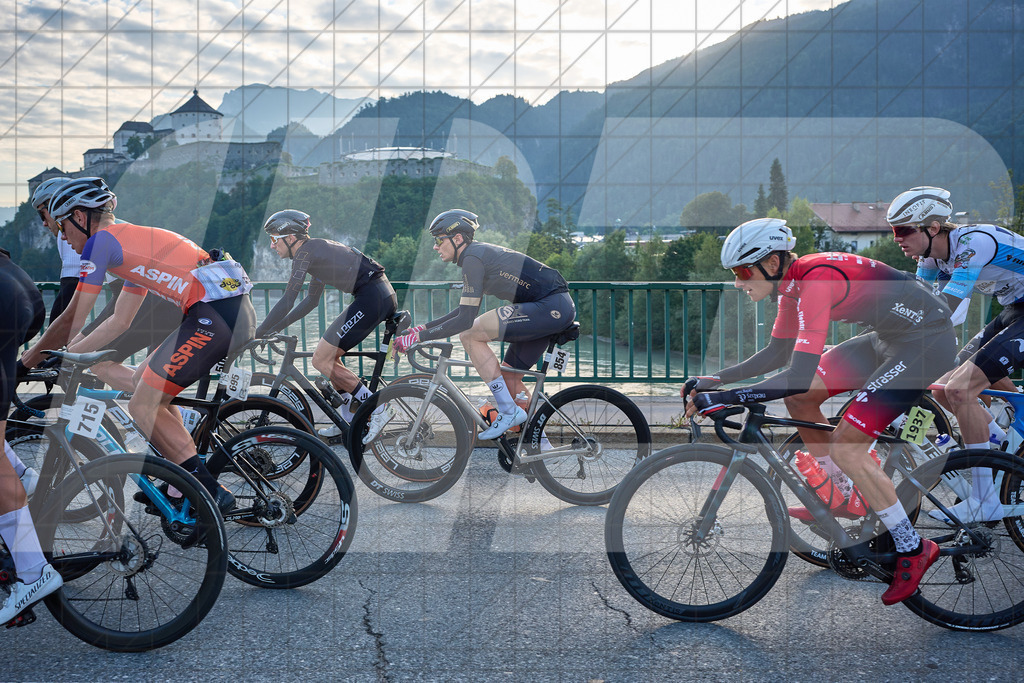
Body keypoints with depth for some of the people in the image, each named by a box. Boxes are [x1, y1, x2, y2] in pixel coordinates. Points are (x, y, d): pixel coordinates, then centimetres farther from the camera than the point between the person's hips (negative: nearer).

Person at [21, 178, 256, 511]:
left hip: (215, 314, -10)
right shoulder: (133, 240, 29)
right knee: (145, 381, 21)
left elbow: (73, 319, 2)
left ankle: (212, 494, -2)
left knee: (143, 407, -2)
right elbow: (119, 321, 32)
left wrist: (27, 360, 16)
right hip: (238, 311, 10)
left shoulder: (101, 240, 1)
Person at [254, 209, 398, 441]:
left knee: (321, 360, -6)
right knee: (329, 356, 16)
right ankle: (350, 420, 22)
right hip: (384, 296, 10)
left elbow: (286, 302, -10)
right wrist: (274, 329, 28)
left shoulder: (305, 251, -6)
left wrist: (256, 334, -2)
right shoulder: (317, 250, 23)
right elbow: (311, 301, 29)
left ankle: (377, 409, -4)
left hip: (371, 298, -10)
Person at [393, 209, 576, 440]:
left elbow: (465, 320, -17)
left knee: (469, 335, -11)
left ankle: (509, 411, -8)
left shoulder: (473, 258, -12)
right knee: (509, 378, 16)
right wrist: (425, 327, 23)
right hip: (560, 308, 10)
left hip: (551, 306, -10)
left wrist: (418, 337, -11)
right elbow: (465, 310, 26)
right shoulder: (480, 252, 18)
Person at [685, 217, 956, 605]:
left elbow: (798, 376, -35)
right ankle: (846, 498, 21)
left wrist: (725, 398, -34)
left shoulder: (817, 280, -28)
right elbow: (778, 353, 11)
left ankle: (913, 549, 4)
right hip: (888, 337, 9)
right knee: (799, 400, 5)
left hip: (926, 341, -9)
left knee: (846, 447, -13)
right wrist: (716, 380, 3)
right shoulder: (791, 281, 1)